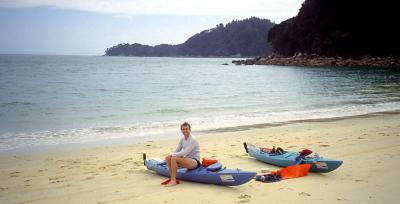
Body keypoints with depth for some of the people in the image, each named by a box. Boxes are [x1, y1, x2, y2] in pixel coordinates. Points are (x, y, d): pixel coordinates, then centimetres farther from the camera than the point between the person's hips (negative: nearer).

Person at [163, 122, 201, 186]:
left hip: (195, 162, -8)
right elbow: (177, 151, 12)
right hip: (187, 160, 8)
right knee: (168, 158, -8)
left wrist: (172, 154, -17)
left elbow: (185, 153, -24)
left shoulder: (193, 140, -16)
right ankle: (172, 178, -4)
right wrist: (170, 154, -8)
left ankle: (173, 181, -20)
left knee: (174, 158, -27)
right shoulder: (182, 139, 8)